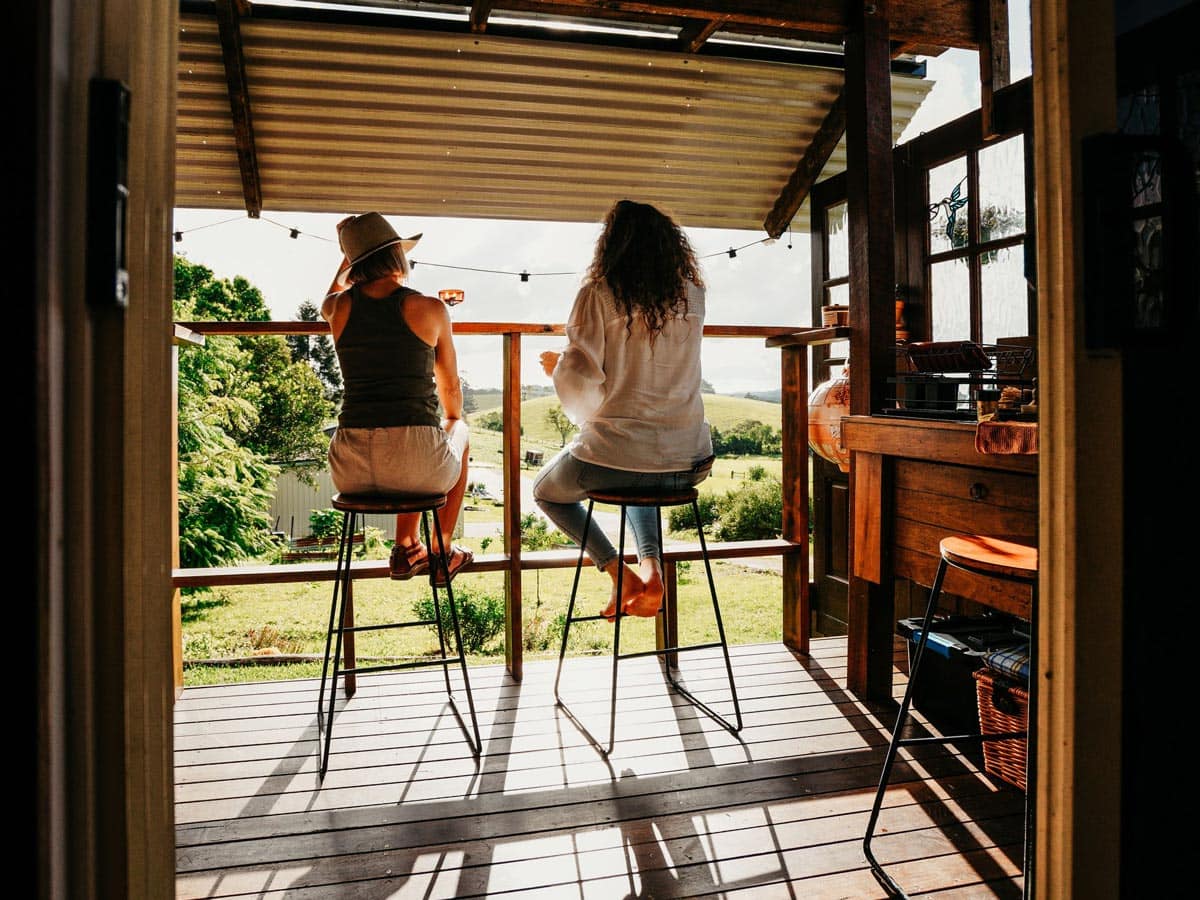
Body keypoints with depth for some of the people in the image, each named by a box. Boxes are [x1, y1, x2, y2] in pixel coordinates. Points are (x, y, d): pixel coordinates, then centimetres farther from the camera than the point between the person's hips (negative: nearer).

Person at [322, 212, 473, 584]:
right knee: (460, 431, 34)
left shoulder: (340, 306, 7)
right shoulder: (430, 308, 0)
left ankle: (407, 548, 42)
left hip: (350, 469, 4)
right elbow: (451, 388, 15)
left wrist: (350, 254, 40)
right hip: (416, 463, -3)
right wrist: (452, 420, 35)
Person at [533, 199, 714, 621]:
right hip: (690, 461, 5)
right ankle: (651, 566, 15)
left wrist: (558, 365, 12)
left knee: (547, 491, 27)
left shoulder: (598, 294, -8)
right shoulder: (691, 295, 6)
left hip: (617, 452, -4)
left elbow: (579, 378, -11)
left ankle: (618, 571, 7)